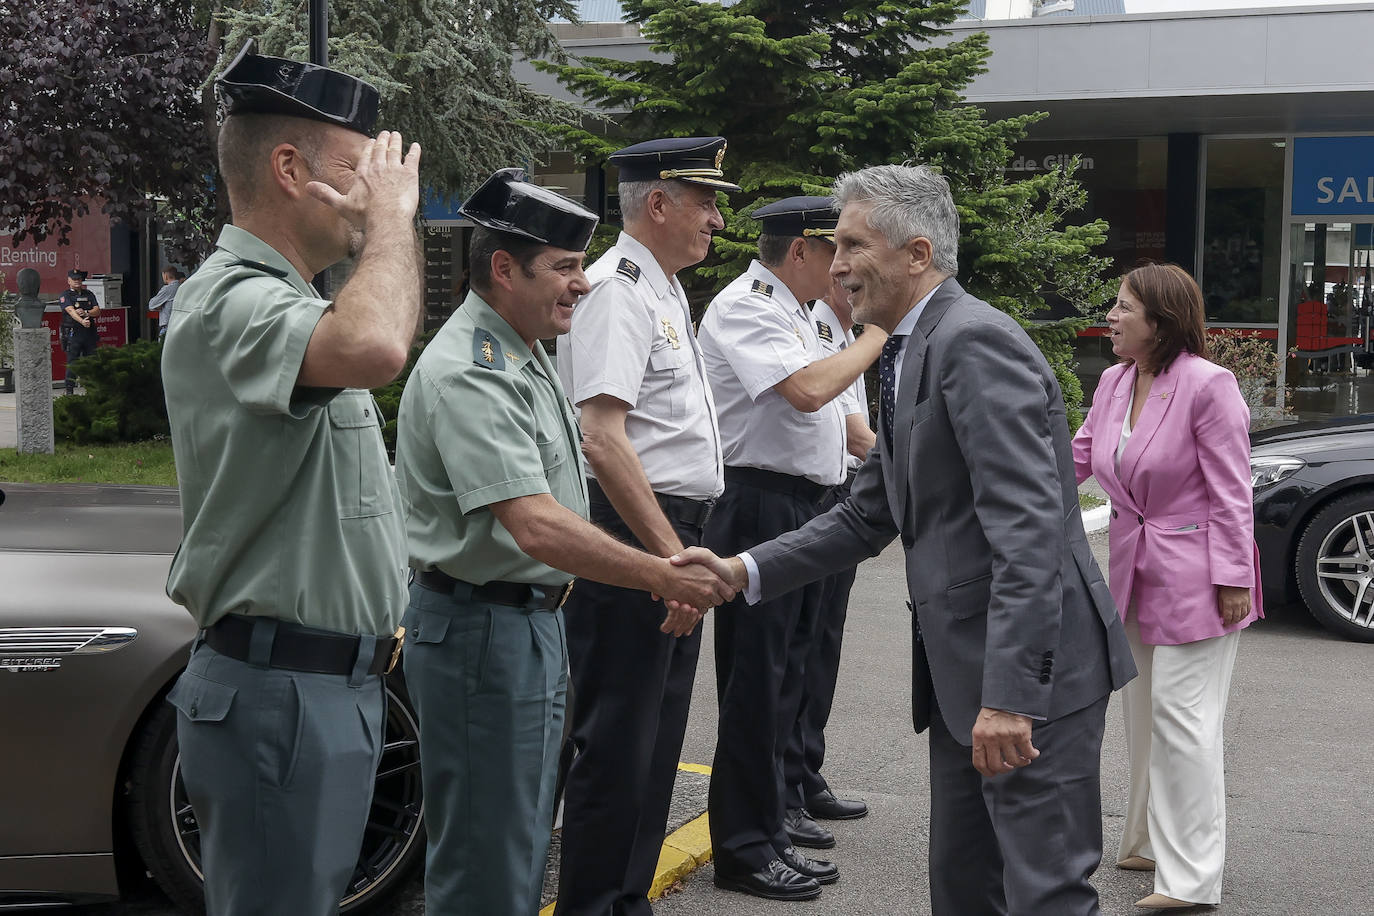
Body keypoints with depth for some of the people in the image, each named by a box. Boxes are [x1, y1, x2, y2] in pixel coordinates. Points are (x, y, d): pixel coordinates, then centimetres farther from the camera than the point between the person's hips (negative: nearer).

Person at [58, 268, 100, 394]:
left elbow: (97, 311, 6)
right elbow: (71, 311, -18)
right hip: (72, 334, -4)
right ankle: (69, 391, -1)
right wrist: (82, 321, -35)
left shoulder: (89, 294, 14)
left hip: (90, 333, 4)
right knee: (72, 363, -5)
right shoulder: (65, 295, -2)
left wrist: (86, 313, -15)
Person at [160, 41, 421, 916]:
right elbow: (375, 348, -42)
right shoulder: (229, 301, -19)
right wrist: (393, 213, -24)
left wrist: (370, 607, 20)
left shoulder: (283, 300, 16)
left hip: (336, 678, 10)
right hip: (278, 688, -10)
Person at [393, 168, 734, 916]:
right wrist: (661, 576, -30)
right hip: (483, 624, -11)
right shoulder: (470, 372, -21)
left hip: (534, 620, 11)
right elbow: (535, 526, -31)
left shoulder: (524, 356, 13)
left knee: (522, 845, 19)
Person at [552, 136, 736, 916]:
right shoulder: (618, 292, -14)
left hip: (674, 534, 10)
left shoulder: (666, 293, 18)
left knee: (658, 736, 16)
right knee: (618, 742, -4)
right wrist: (669, 553, -22)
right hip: (631, 532, -10)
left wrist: (686, 549, 17)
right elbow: (601, 440, -24)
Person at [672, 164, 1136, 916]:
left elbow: (1029, 528, -25)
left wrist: (1009, 692, -29)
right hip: (959, 666, 10)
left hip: (1033, 667, -10)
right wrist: (743, 570, 6)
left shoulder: (976, 342, -17)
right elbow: (868, 516, 18)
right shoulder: (910, 355, 16)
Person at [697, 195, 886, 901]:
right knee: (756, 677, -6)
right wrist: (878, 336, -16)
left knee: (785, 668, 18)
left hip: (802, 506, 10)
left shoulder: (792, 313, 18)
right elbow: (807, 391, -27)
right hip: (761, 506, -10)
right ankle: (744, 849, 1)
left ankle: (767, 809, 33)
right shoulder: (744, 309, -14)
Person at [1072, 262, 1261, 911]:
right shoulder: (1114, 381, 6)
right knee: (1143, 713, 17)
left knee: (1181, 721, -7)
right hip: (1137, 571, 8)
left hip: (1194, 577, -8)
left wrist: (1231, 579, -17)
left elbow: (1230, 492, -16)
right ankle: (1150, 844, 32)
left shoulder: (1207, 385, -17)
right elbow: (1077, 457, 12)